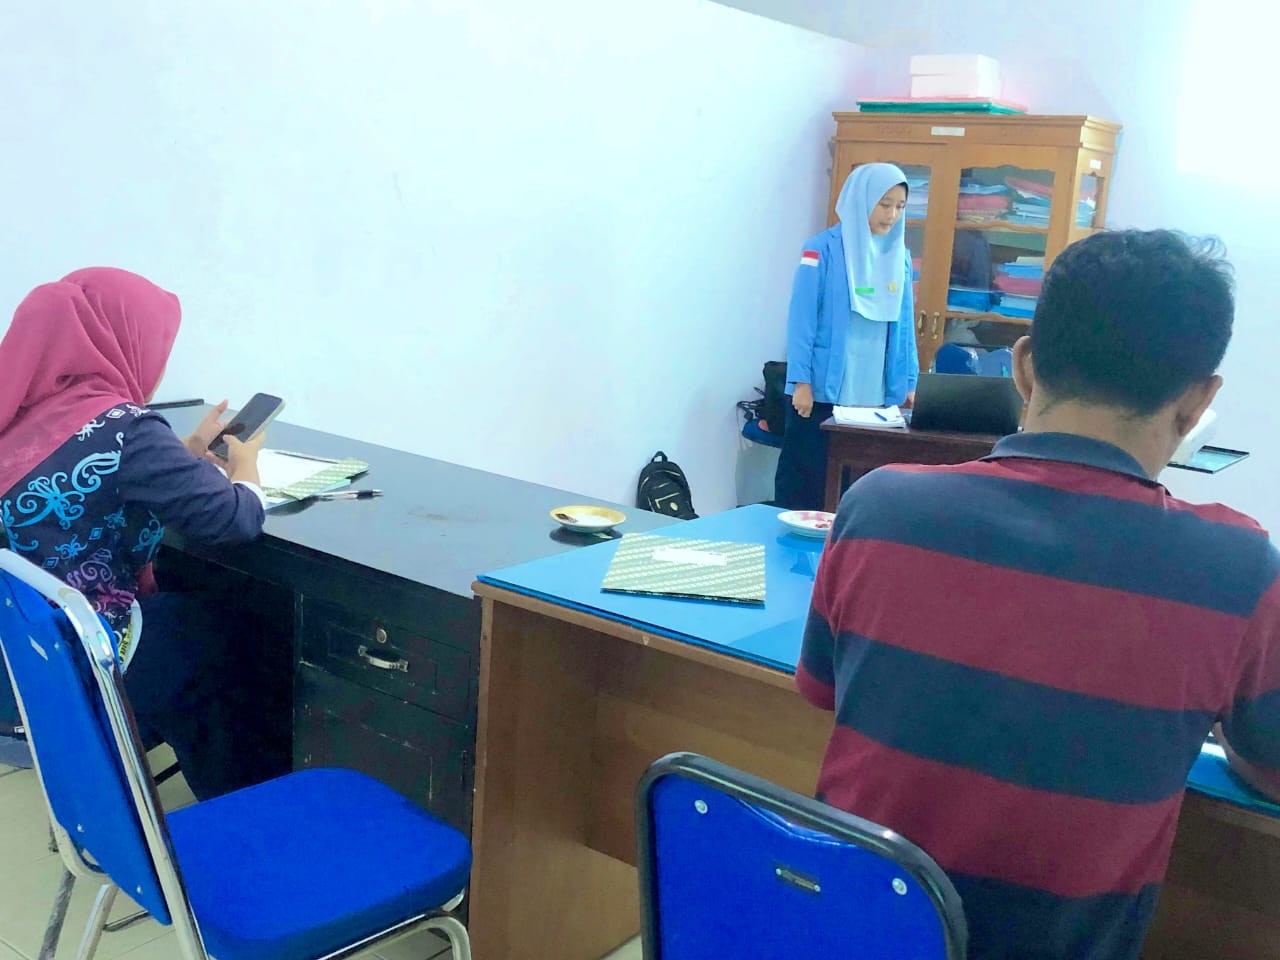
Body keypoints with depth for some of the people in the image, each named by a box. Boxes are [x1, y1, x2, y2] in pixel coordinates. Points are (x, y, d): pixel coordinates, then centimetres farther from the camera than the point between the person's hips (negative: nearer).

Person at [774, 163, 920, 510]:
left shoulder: (899, 256, 10)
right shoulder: (824, 248, -5)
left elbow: (904, 326, 13)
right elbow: (802, 318, -7)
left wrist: (908, 383, 10)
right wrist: (801, 381, -12)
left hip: (875, 396, 4)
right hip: (821, 390, -4)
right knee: (803, 481, 4)